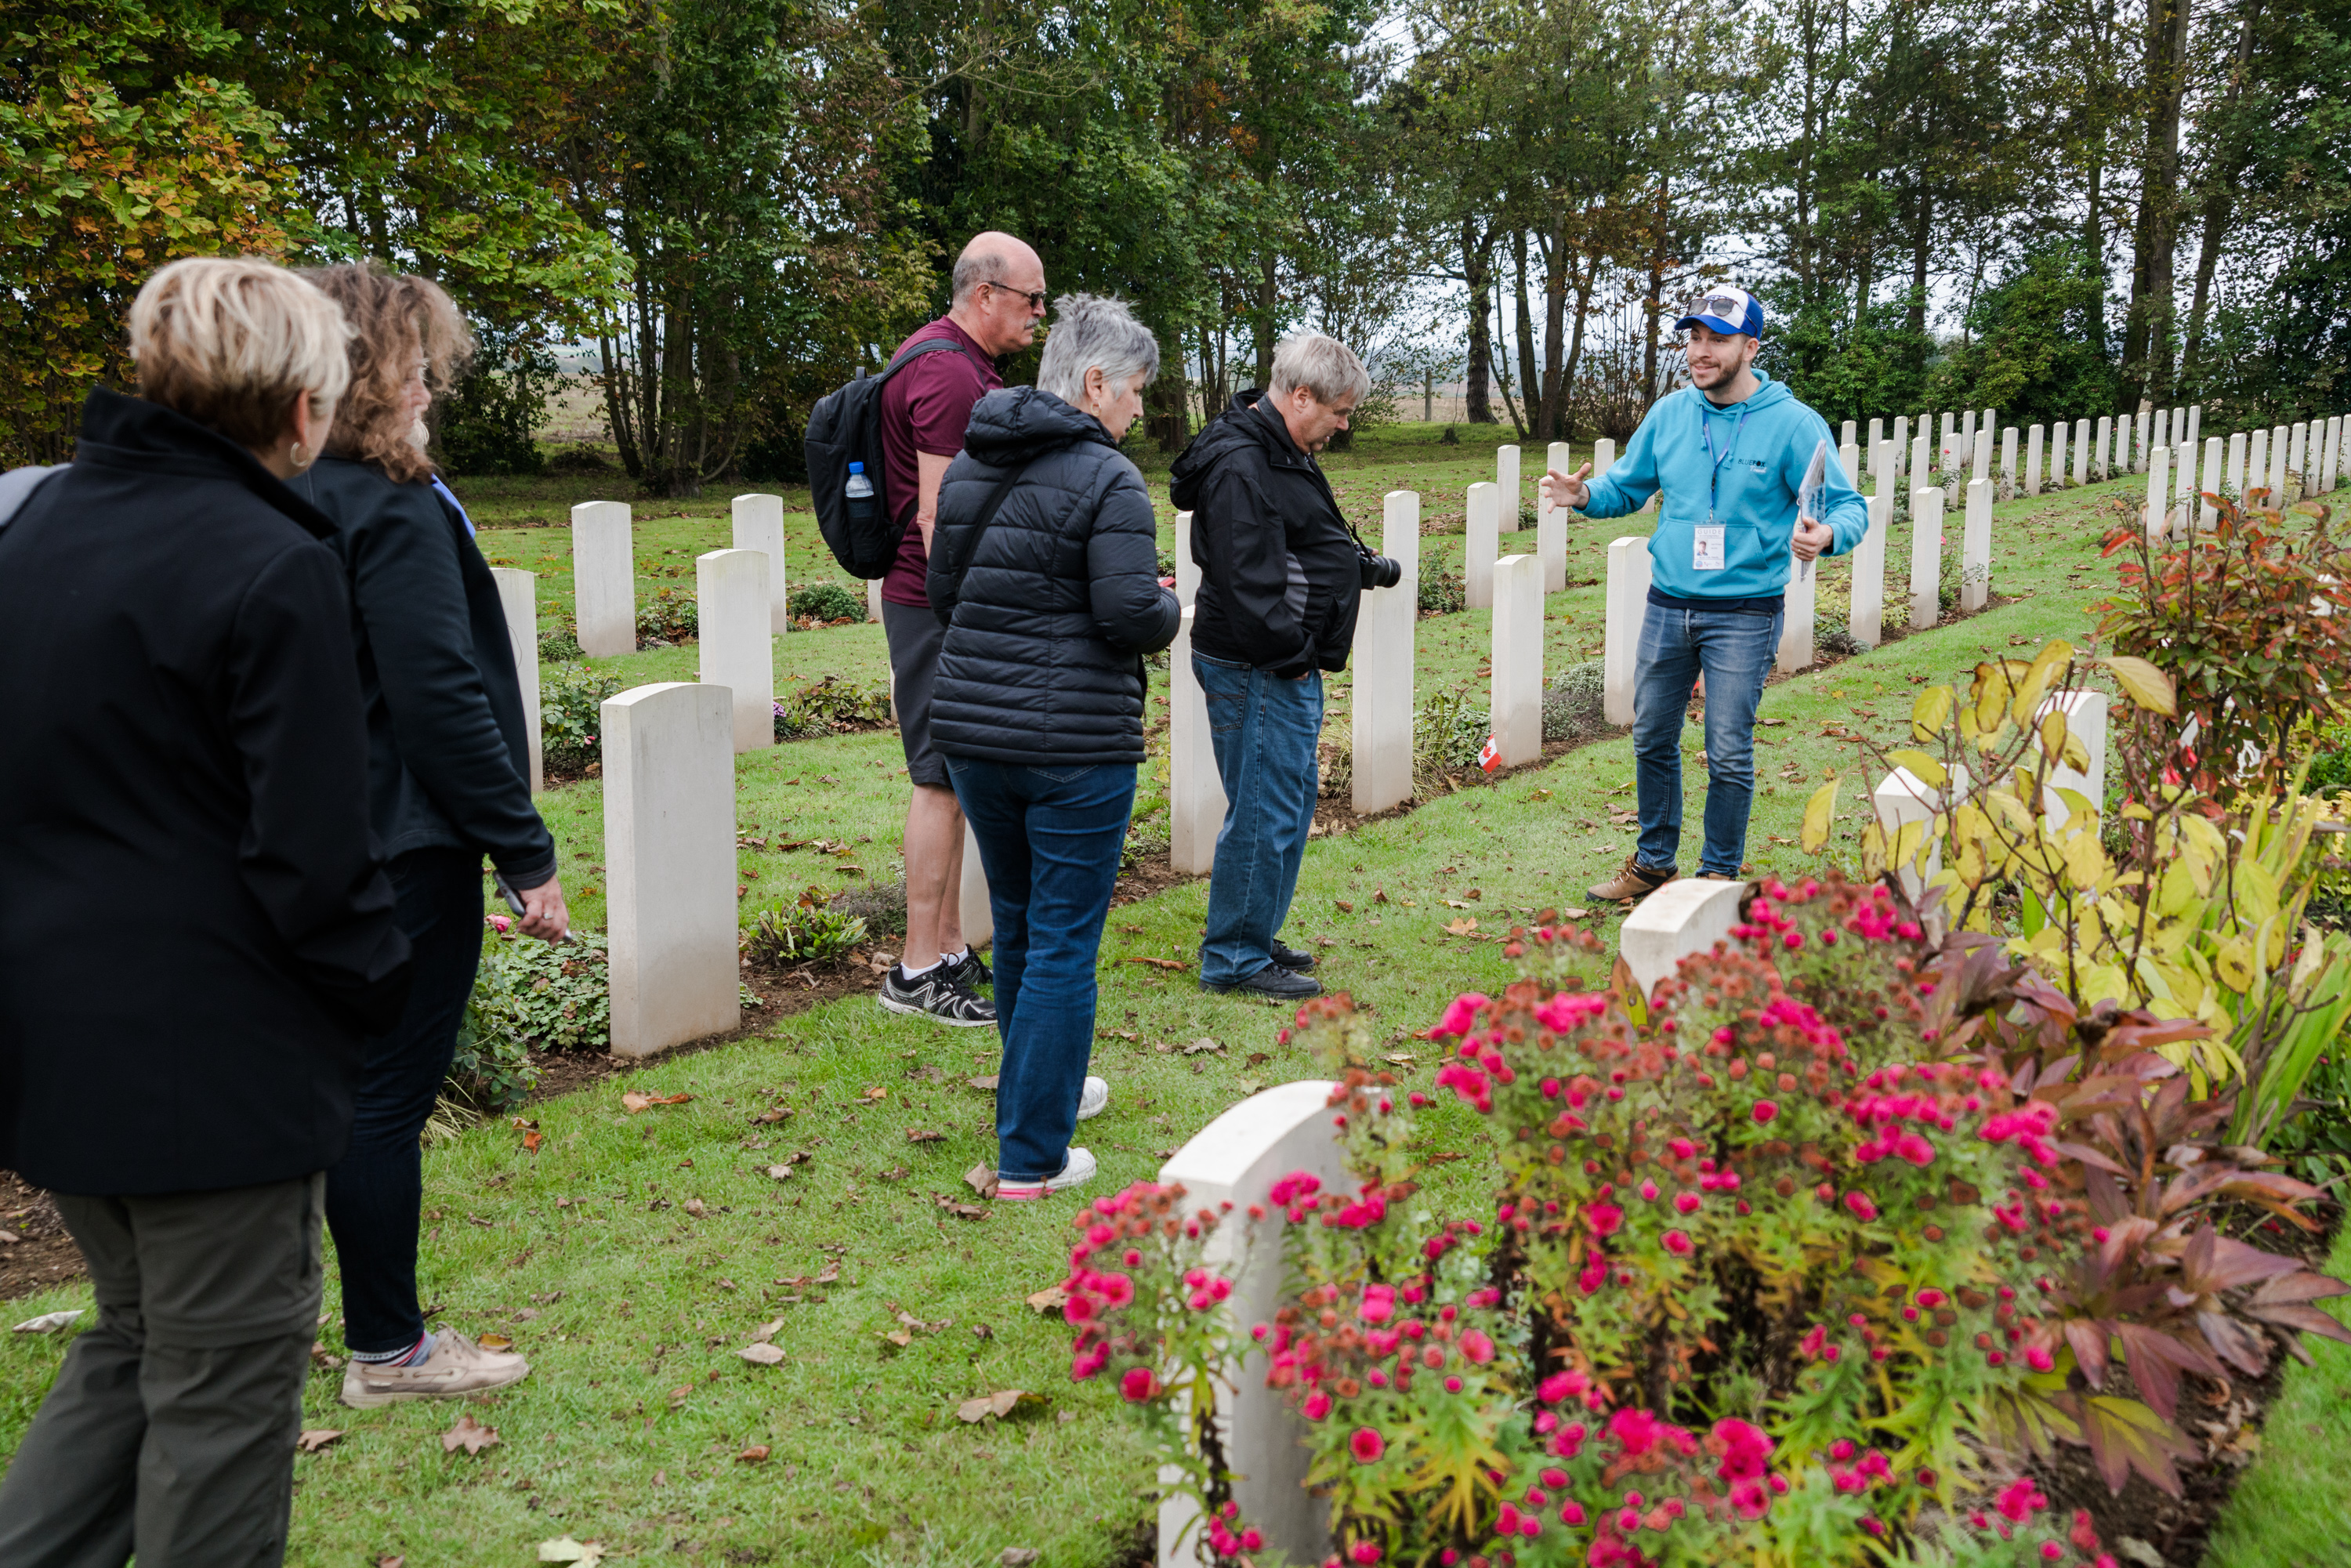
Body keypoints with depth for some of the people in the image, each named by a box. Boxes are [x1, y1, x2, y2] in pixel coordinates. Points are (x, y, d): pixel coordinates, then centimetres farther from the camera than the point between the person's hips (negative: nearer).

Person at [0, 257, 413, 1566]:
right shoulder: (275, 571, -19)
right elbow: (313, 855, -20)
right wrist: (379, 983, -3)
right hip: (213, 1053, -8)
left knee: (138, 1339, 26)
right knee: (225, 1382, 9)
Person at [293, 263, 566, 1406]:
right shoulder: (391, 515, -17)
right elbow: (441, 701, -21)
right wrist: (526, 853, -16)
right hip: (404, 846, -9)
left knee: (348, 1086, 19)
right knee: (388, 1096, 2)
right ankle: (388, 1351, 15)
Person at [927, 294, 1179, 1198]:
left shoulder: (968, 467, 10)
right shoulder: (1106, 479, -14)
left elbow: (942, 594, 16)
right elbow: (1134, 616, -19)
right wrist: (1168, 608, 2)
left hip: (972, 733, 7)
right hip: (1075, 746, -7)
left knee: (1017, 925, 22)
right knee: (1063, 945, 1)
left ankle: (1043, 1090, 40)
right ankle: (1031, 1158, 6)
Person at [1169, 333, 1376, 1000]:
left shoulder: (1283, 452, 15)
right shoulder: (1239, 467, -20)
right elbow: (1248, 583, -24)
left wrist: (1357, 561, 13)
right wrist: (1293, 656, -18)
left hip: (1288, 667, 11)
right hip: (1257, 670, -11)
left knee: (1291, 803, 18)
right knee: (1264, 810, -5)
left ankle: (1253, 938, 30)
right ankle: (1233, 960, 6)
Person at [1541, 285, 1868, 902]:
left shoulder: (1793, 424, -9)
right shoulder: (1668, 414, 5)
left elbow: (1850, 505, -7)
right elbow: (1628, 485, 17)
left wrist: (1827, 535, -30)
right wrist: (1585, 496, -5)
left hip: (1743, 617, -5)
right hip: (1667, 607, 5)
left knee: (1729, 754, 0)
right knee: (1653, 740, 14)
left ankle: (1720, 874, 17)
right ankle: (1653, 862, 30)